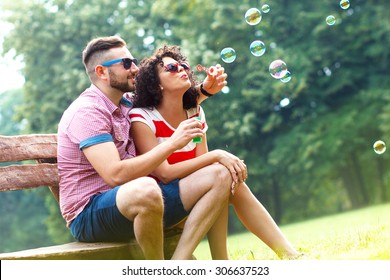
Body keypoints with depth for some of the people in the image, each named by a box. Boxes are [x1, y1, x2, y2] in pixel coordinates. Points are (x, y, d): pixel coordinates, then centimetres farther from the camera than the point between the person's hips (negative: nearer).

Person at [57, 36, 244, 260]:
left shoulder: (127, 102, 12)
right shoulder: (87, 111, -14)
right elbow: (115, 174, -27)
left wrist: (204, 90, 13)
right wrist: (173, 143, -22)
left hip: (132, 203, 9)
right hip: (90, 215, -9)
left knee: (220, 176, -3)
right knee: (145, 189, -42)